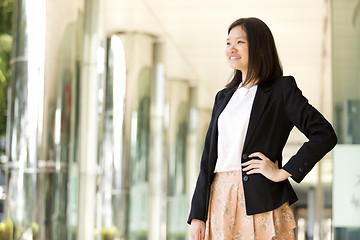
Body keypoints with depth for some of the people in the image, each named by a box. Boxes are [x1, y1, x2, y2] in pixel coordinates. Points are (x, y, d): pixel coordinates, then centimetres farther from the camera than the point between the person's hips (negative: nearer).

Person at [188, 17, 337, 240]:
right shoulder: (224, 96, 18)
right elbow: (209, 156, 15)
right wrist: (197, 215, 9)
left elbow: (325, 134, -8)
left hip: (260, 203, -5)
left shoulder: (281, 89, 1)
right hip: (219, 200, 5)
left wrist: (283, 172, -10)